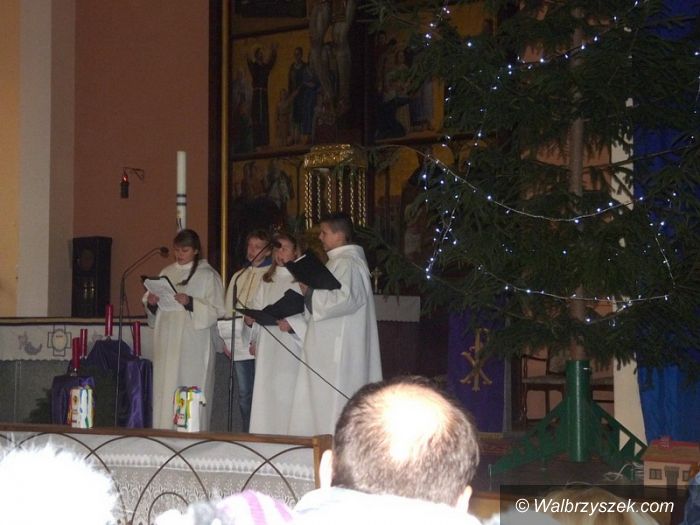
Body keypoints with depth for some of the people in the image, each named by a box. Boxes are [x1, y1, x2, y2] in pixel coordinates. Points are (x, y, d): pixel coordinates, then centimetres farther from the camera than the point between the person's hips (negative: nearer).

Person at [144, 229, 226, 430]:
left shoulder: (208, 275, 1)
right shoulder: (167, 273, 16)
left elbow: (216, 310, -6)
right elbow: (154, 314, 19)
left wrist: (190, 302, -20)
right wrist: (151, 302, -3)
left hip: (193, 344, -5)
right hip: (167, 343, 5)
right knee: (165, 390, 1)